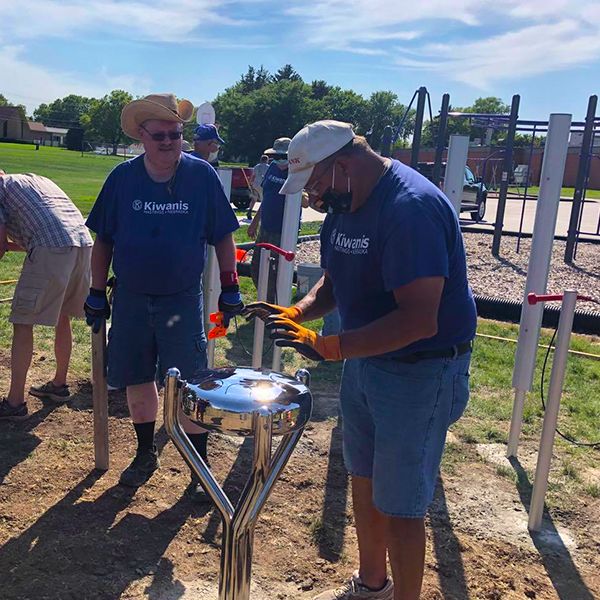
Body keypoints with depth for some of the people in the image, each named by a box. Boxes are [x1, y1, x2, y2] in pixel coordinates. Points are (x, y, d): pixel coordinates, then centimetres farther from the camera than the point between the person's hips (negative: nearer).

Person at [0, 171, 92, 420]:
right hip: (84, 242, 7)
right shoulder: (38, 179, 34)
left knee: (22, 323, 2)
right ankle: (59, 384, 35)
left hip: (52, 250, -7)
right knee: (62, 317, 22)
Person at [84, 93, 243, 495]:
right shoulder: (123, 177, -1)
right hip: (130, 299, 3)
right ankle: (146, 454, 34)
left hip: (183, 300, -2)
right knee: (137, 380, 13)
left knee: (189, 387, 0)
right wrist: (97, 294, 5)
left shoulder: (202, 175, -6)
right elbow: (103, 240, 5)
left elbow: (223, 237, 1)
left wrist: (230, 288, -1)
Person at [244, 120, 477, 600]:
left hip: (420, 374, -9)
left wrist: (328, 347, -33)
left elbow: (418, 320, -32)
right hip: (365, 361, 9)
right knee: (364, 480, 21)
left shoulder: (411, 208, -27)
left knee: (399, 506, 3)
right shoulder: (343, 206, 2)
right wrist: (296, 313, -7)